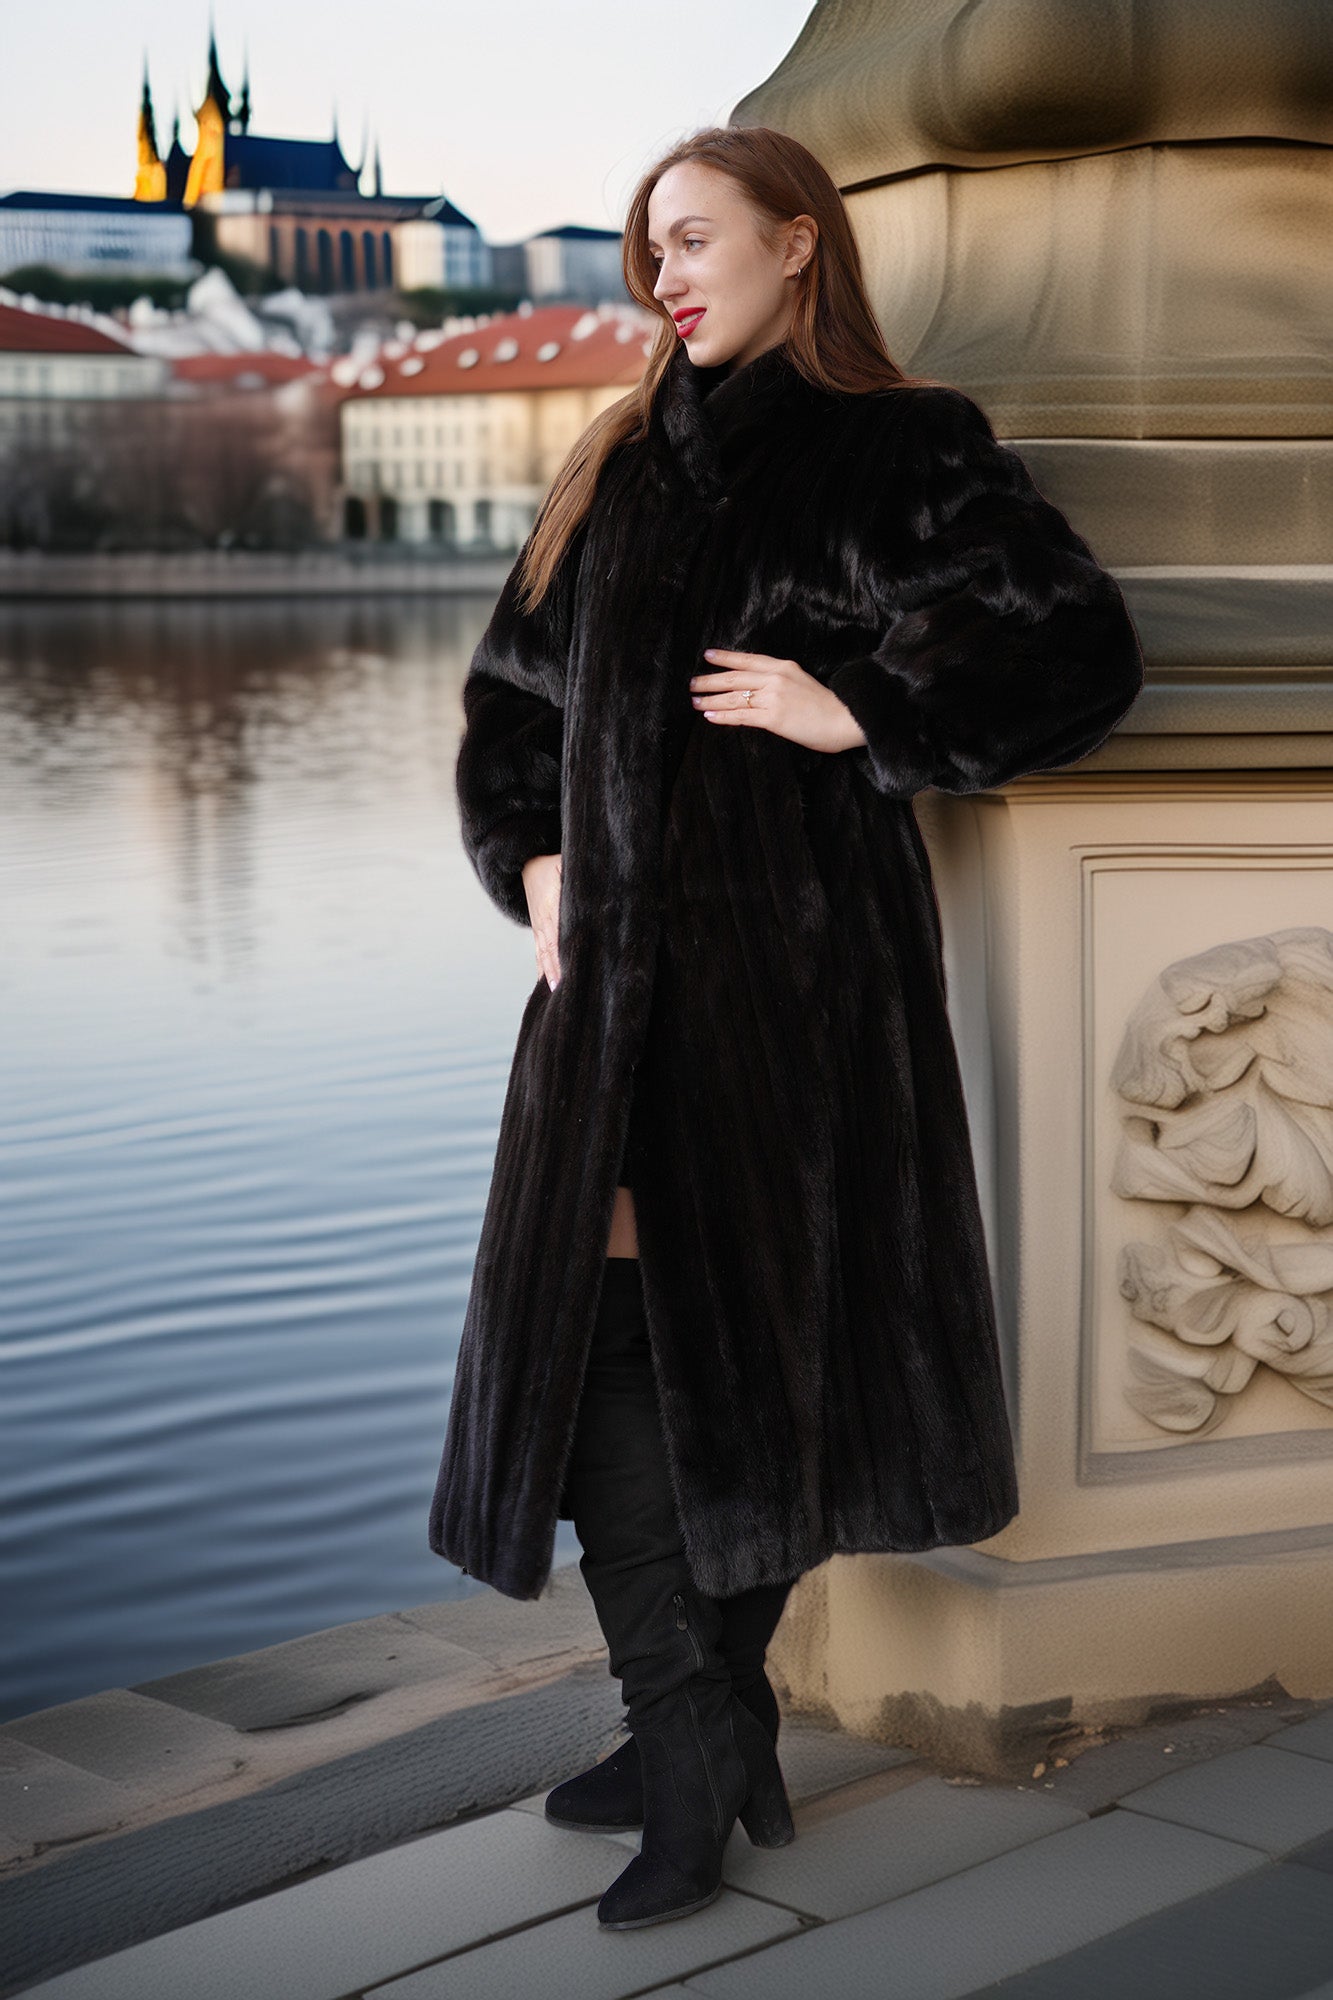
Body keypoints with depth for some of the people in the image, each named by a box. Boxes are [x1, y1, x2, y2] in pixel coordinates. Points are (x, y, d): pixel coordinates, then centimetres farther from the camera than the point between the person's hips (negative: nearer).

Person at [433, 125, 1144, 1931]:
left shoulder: (899, 454, 0)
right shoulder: (620, 473, 16)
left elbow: (1085, 649, -7)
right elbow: (511, 694, 21)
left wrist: (864, 715, -12)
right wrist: (531, 856, 4)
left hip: (798, 960, -5)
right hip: (621, 961, 5)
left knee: (759, 1330, -1)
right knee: (607, 1335, -2)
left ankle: (713, 1735, 12)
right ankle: (697, 1744, 7)